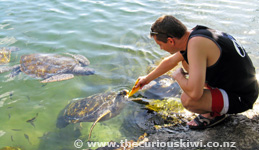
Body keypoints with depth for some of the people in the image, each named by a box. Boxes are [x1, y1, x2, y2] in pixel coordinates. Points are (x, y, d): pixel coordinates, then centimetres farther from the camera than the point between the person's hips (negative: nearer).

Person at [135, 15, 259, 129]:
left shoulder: (196, 43, -30)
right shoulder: (192, 35, -1)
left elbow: (194, 93, -36)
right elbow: (171, 61, 18)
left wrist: (178, 76, -14)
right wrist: (148, 78, 31)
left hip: (241, 97, -9)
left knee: (187, 99, -30)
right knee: (186, 61, 15)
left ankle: (216, 114, 3)